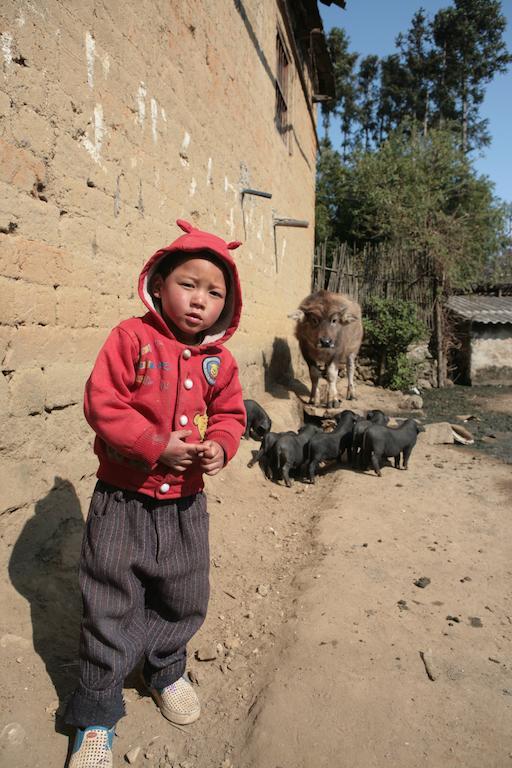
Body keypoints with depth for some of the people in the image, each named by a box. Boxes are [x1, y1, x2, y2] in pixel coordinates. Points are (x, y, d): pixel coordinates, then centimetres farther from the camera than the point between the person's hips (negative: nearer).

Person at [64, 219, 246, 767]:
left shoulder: (219, 359, 1)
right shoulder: (132, 337, -12)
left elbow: (230, 414, 7)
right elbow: (103, 404, -16)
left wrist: (219, 446, -14)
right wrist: (157, 447, -24)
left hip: (184, 503, 4)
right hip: (123, 501, -3)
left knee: (182, 599, 19)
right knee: (110, 607, 9)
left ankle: (166, 670, 50)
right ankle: (97, 713, 32)